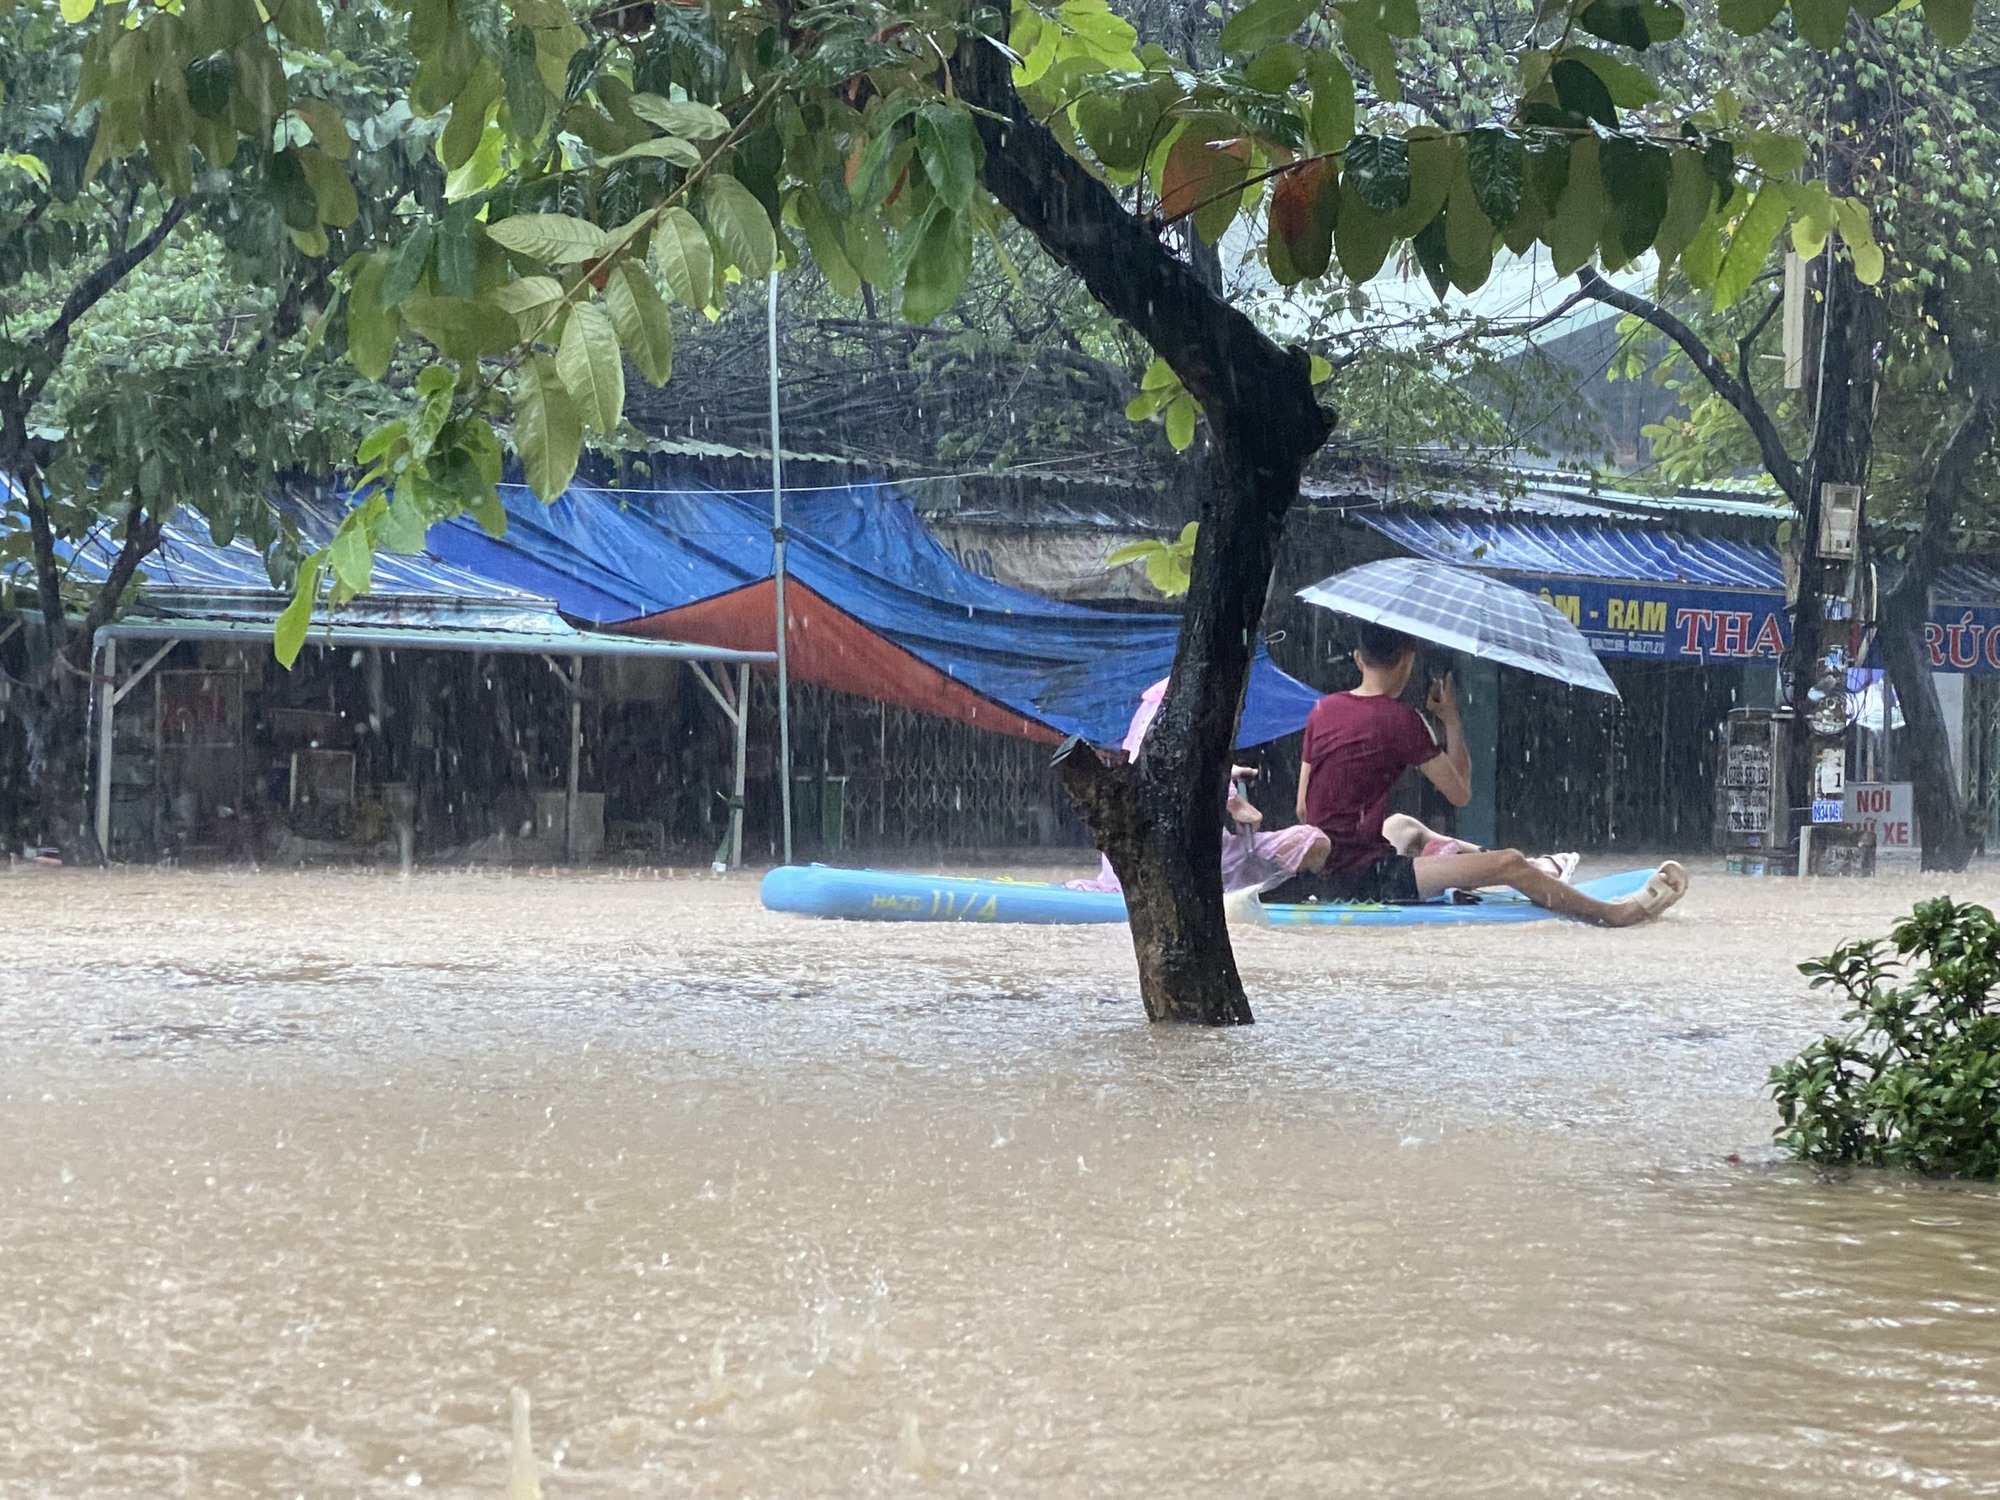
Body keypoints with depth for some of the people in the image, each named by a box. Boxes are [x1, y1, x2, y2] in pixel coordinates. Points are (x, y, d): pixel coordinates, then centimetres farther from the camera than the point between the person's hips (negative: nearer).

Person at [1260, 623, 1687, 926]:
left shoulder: (1323, 710, 8)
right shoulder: (1400, 719, -12)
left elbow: (1303, 807, 13)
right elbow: (1460, 792, -7)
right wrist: (1451, 717, 0)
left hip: (1319, 873, 8)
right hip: (1367, 878, -8)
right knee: (1509, 864, -10)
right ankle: (1613, 913, 1)